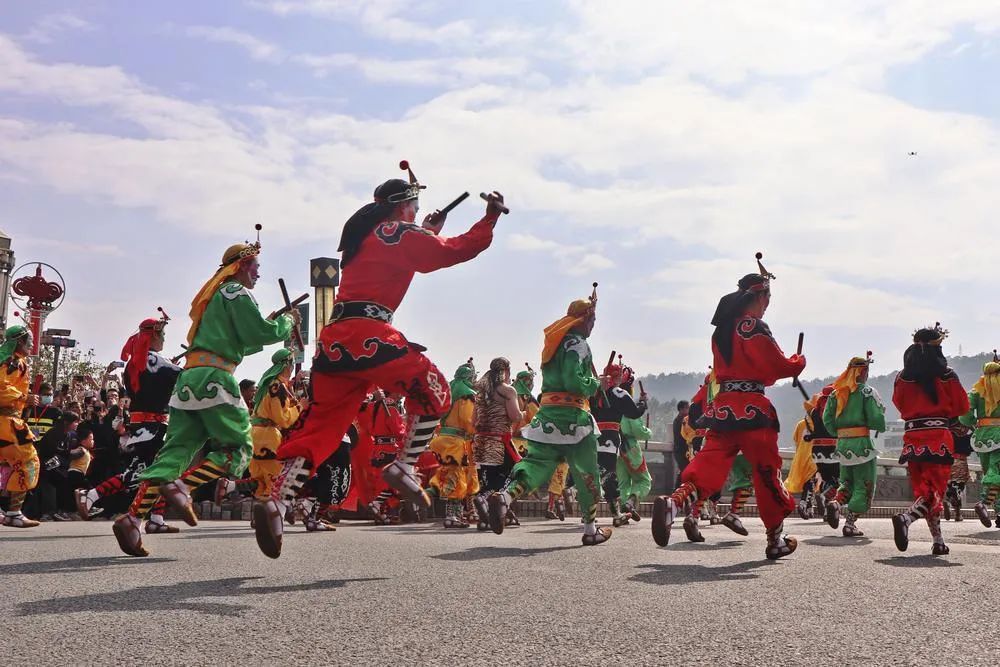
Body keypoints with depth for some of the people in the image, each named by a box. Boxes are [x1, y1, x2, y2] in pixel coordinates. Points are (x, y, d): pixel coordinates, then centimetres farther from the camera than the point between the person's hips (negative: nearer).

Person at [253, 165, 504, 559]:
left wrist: (428, 231, 44)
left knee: (320, 423, 5)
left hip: (335, 338, 8)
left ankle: (277, 501, -9)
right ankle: (404, 467, -1)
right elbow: (457, 250, -2)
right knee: (431, 388, 7)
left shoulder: (366, 234, 27)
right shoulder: (399, 233, 2)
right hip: (366, 333, -8)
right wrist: (491, 217, 8)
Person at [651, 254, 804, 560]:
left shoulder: (722, 329, 16)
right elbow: (779, 367, -9)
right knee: (767, 472, 6)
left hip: (721, 406, 7)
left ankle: (673, 502, -26)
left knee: (710, 464, 1)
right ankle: (776, 540, 16)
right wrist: (798, 362, 10)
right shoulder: (755, 328, -10)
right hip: (751, 409, -7)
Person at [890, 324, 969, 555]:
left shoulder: (903, 378, 3)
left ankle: (938, 542, 13)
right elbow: (962, 407, 1)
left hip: (912, 437, 3)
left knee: (922, 490, 12)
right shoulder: (946, 376, -5)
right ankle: (906, 517, -30)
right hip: (939, 437, -3)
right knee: (936, 490, -3)